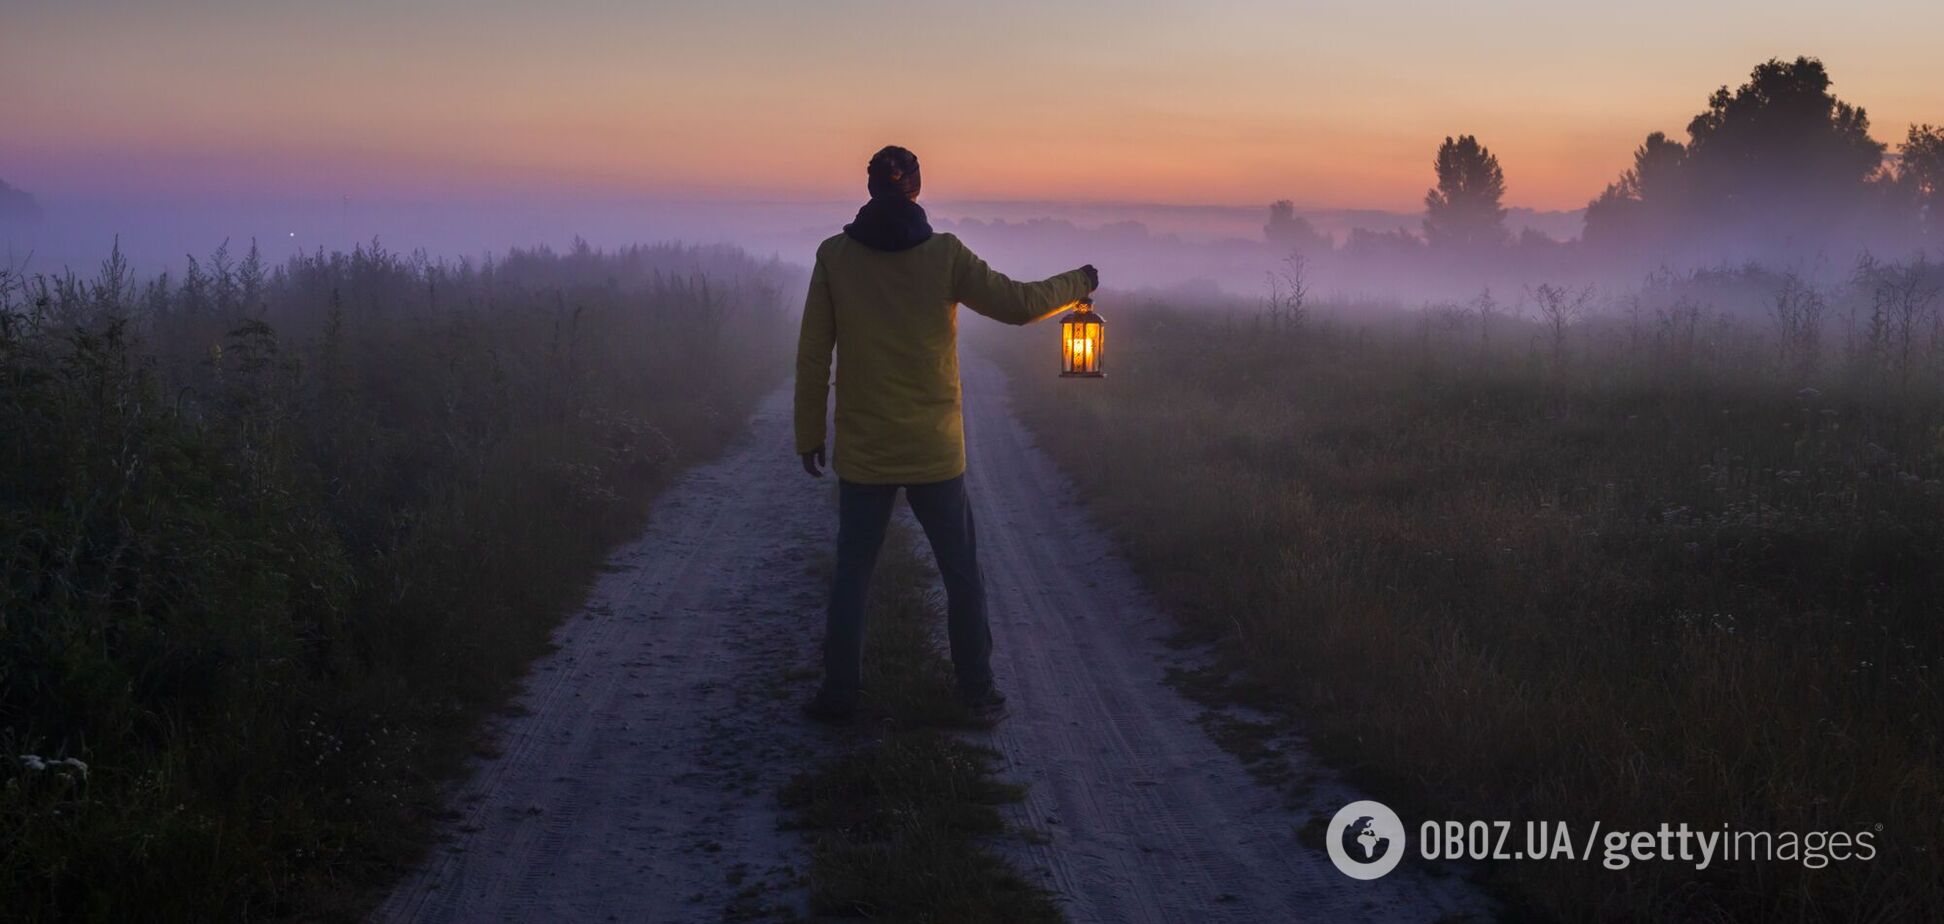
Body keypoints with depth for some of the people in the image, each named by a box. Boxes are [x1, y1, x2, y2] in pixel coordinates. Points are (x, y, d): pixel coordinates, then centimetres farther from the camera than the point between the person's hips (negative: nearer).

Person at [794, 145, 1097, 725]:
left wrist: (809, 435, 6)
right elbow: (1018, 304, -2)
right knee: (962, 575, 11)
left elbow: (812, 355, -2)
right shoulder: (944, 255, -8)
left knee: (851, 576, 12)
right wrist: (1079, 283, 16)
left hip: (862, 453, 1)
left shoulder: (834, 256, -4)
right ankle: (978, 693, 16)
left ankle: (838, 694, 14)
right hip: (935, 453, -1)